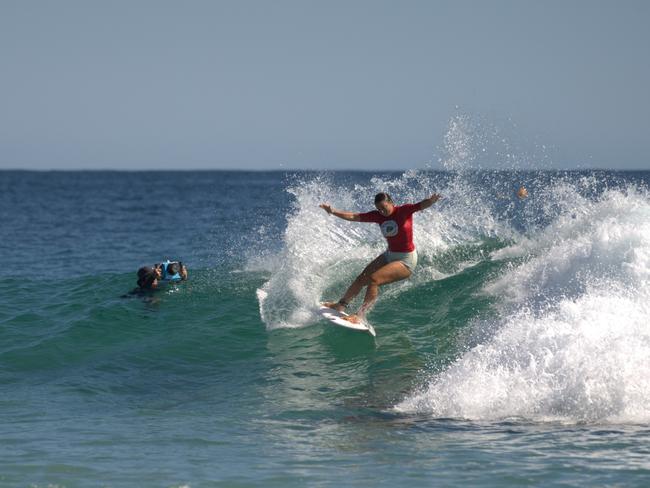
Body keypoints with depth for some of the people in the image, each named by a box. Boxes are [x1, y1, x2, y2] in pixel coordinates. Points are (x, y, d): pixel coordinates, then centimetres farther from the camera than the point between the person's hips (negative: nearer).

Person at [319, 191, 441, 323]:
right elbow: (354, 217, -2)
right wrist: (333, 212, -11)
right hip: (389, 255, 8)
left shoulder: (404, 210, -17)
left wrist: (431, 201, -55)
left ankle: (360, 316, -22)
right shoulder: (378, 216, -2)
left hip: (405, 261, -8)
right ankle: (341, 305, 30)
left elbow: (421, 205, -33)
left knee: (374, 279, -23)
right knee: (361, 278, 10)